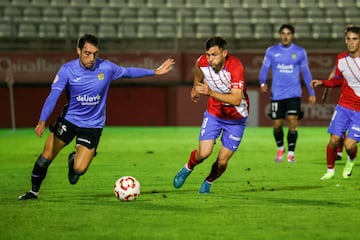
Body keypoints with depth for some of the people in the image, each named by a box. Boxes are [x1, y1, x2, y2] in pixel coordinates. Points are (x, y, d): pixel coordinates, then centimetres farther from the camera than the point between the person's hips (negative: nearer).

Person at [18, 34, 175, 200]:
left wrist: (155, 72, 9)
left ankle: (74, 159, 28)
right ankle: (34, 191, 19)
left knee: (79, 170, -10)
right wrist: (42, 121, -38)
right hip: (69, 119, 0)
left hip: (93, 125, 0)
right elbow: (53, 96, -25)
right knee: (46, 156, -5)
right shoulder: (67, 70, -16)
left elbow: (127, 72, 7)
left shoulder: (106, 68, -13)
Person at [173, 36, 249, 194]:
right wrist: (195, 87, 24)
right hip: (213, 113, 2)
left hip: (236, 119, -2)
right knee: (203, 153, -13)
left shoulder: (235, 67, -31)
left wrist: (210, 92, -48)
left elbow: (236, 99, -40)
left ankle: (209, 182, 32)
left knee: (222, 161, -1)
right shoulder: (203, 62, -18)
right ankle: (188, 168, 21)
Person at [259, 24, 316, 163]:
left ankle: (291, 153, -6)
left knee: (292, 121, -15)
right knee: (277, 124, 3)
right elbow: (264, 69, 3)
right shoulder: (271, 51, 5)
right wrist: (263, 83, -17)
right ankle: (280, 148, 29)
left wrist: (311, 93, 11)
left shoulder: (300, 52, 4)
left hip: (293, 94, -1)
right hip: (277, 94, 1)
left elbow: (306, 73, 11)